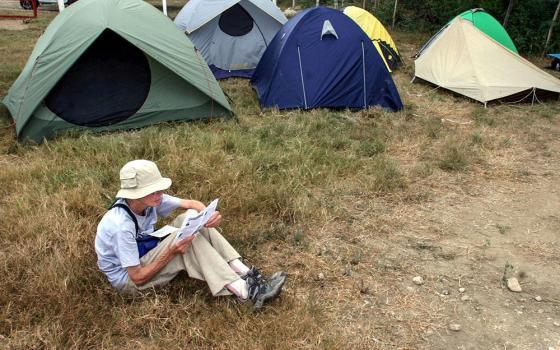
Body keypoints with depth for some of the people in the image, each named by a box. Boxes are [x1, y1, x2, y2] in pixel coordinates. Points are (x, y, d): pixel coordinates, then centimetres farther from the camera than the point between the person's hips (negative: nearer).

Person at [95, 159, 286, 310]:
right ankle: (246, 292, -32)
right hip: (128, 279, -8)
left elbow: (191, 204, -6)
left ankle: (246, 274, -20)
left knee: (189, 218, -13)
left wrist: (209, 215, -27)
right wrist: (172, 252, -32)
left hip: (147, 256, 8)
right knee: (186, 237, -29)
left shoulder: (150, 200, -12)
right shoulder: (121, 225, -32)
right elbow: (138, 278, -26)